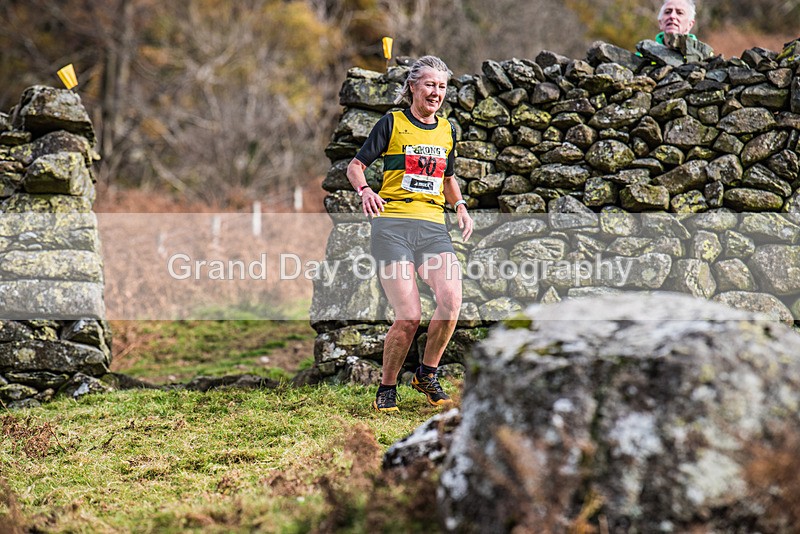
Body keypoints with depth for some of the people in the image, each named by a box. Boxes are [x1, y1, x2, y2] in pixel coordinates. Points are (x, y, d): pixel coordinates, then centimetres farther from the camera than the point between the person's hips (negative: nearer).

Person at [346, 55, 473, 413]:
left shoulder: (447, 131, 19)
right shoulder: (392, 123, 5)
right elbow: (355, 166, 6)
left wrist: (460, 206, 16)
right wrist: (365, 190, -15)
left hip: (433, 227, 4)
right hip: (392, 224, -4)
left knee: (451, 299, -22)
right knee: (408, 317, -15)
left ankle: (427, 374, 1)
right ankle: (386, 388, 9)